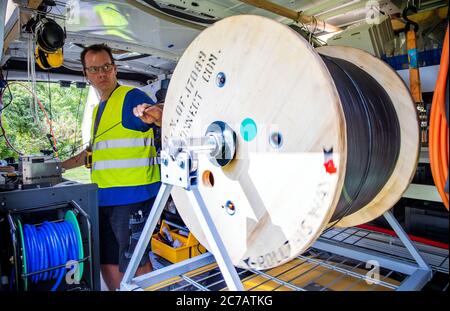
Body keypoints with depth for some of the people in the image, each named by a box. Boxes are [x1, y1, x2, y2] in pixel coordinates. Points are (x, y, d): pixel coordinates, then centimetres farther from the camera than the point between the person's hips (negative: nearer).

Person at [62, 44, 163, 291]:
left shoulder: (132, 97, -8)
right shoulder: (98, 108, 19)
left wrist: (156, 115, -46)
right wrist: (60, 166, 31)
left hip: (132, 196, -9)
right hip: (104, 198, 9)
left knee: (135, 264, 1)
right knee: (107, 262, 18)